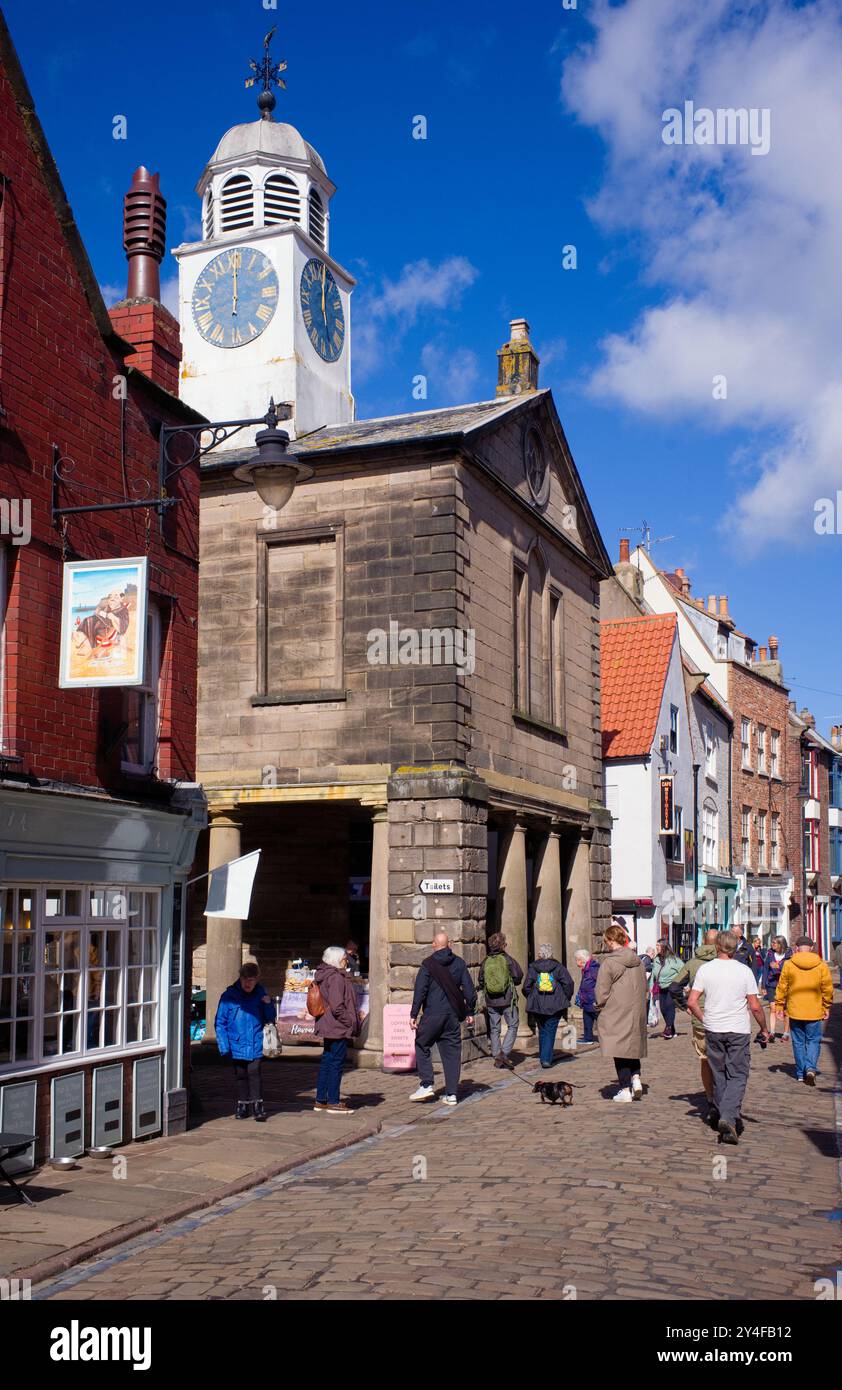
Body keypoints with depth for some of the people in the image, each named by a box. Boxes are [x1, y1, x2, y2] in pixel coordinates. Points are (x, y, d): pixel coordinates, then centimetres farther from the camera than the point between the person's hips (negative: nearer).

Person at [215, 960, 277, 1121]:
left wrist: (268, 1004, -12)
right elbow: (220, 1022, -2)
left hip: (256, 1045, 0)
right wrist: (224, 1046, -8)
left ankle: (257, 1104, 8)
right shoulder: (230, 995, -6)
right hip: (237, 1046, 0)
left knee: (254, 1073, -4)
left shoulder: (261, 994, -1)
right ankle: (242, 1104, 24)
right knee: (240, 1075, 11)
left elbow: (270, 1019, 7)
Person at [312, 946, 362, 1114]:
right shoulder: (336, 977, -18)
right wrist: (351, 1022, -13)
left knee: (326, 1062, 14)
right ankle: (333, 1102, 1)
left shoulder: (324, 976, 14)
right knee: (337, 1063, -3)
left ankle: (320, 1100, 19)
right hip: (338, 1028, -10)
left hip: (328, 1027, 10)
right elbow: (337, 1007, -24)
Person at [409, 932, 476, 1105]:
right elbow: (469, 989, 6)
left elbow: (420, 991, -8)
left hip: (432, 1014, -3)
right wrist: (470, 1012, 15)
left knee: (422, 1046, 12)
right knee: (452, 1051, 6)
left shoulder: (428, 964, -5)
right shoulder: (459, 963, 5)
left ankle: (426, 1085, 2)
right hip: (453, 1014, 3)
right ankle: (451, 1093, 5)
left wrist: (413, 1015, -5)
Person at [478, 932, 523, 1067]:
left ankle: (496, 1056, 13)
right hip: (508, 999, -3)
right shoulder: (508, 959, -8)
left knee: (494, 1029, 13)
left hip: (491, 1000, 3)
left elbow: (480, 982, 6)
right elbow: (518, 976, -4)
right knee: (512, 1026, 7)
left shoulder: (486, 961, 1)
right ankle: (504, 1053, -8)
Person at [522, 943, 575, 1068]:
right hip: (555, 1006, -1)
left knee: (542, 1031, 17)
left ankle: (543, 1058, 21)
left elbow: (526, 987, 0)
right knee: (550, 1032, 1)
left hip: (537, 1006, 1)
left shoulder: (533, 968, 0)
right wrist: (566, 998, 6)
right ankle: (546, 1059, -9)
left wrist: (531, 999, 16)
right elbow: (569, 983, -6)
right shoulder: (558, 967, -2)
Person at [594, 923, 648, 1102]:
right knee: (633, 1046, 20)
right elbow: (643, 987, 11)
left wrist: (600, 1006, 3)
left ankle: (625, 1090, 5)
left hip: (616, 1014, -6)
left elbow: (602, 992, -13)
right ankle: (636, 1078, 6)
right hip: (636, 1013, 6)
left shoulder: (609, 962, -15)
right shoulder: (637, 961, 5)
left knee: (620, 1050, 2)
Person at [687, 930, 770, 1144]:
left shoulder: (705, 969, -2)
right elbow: (755, 1006, -5)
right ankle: (729, 1118, -17)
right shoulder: (744, 971, -5)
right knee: (738, 1076, 1)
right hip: (739, 1030, -2)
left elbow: (692, 1002, -4)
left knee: (719, 1074, 16)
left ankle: (721, 1115, 25)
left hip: (713, 1030, 2)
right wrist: (764, 1028, 10)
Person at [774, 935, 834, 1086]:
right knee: (813, 1040, 10)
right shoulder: (821, 965, -4)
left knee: (798, 1042, 12)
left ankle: (801, 1073, 17)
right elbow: (827, 989, 1)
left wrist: (780, 1005, 9)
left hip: (794, 1011, 0)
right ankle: (811, 1068, -10)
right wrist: (826, 1008, 12)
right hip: (814, 1011, 0)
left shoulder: (789, 964, -5)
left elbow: (782, 987, -1)